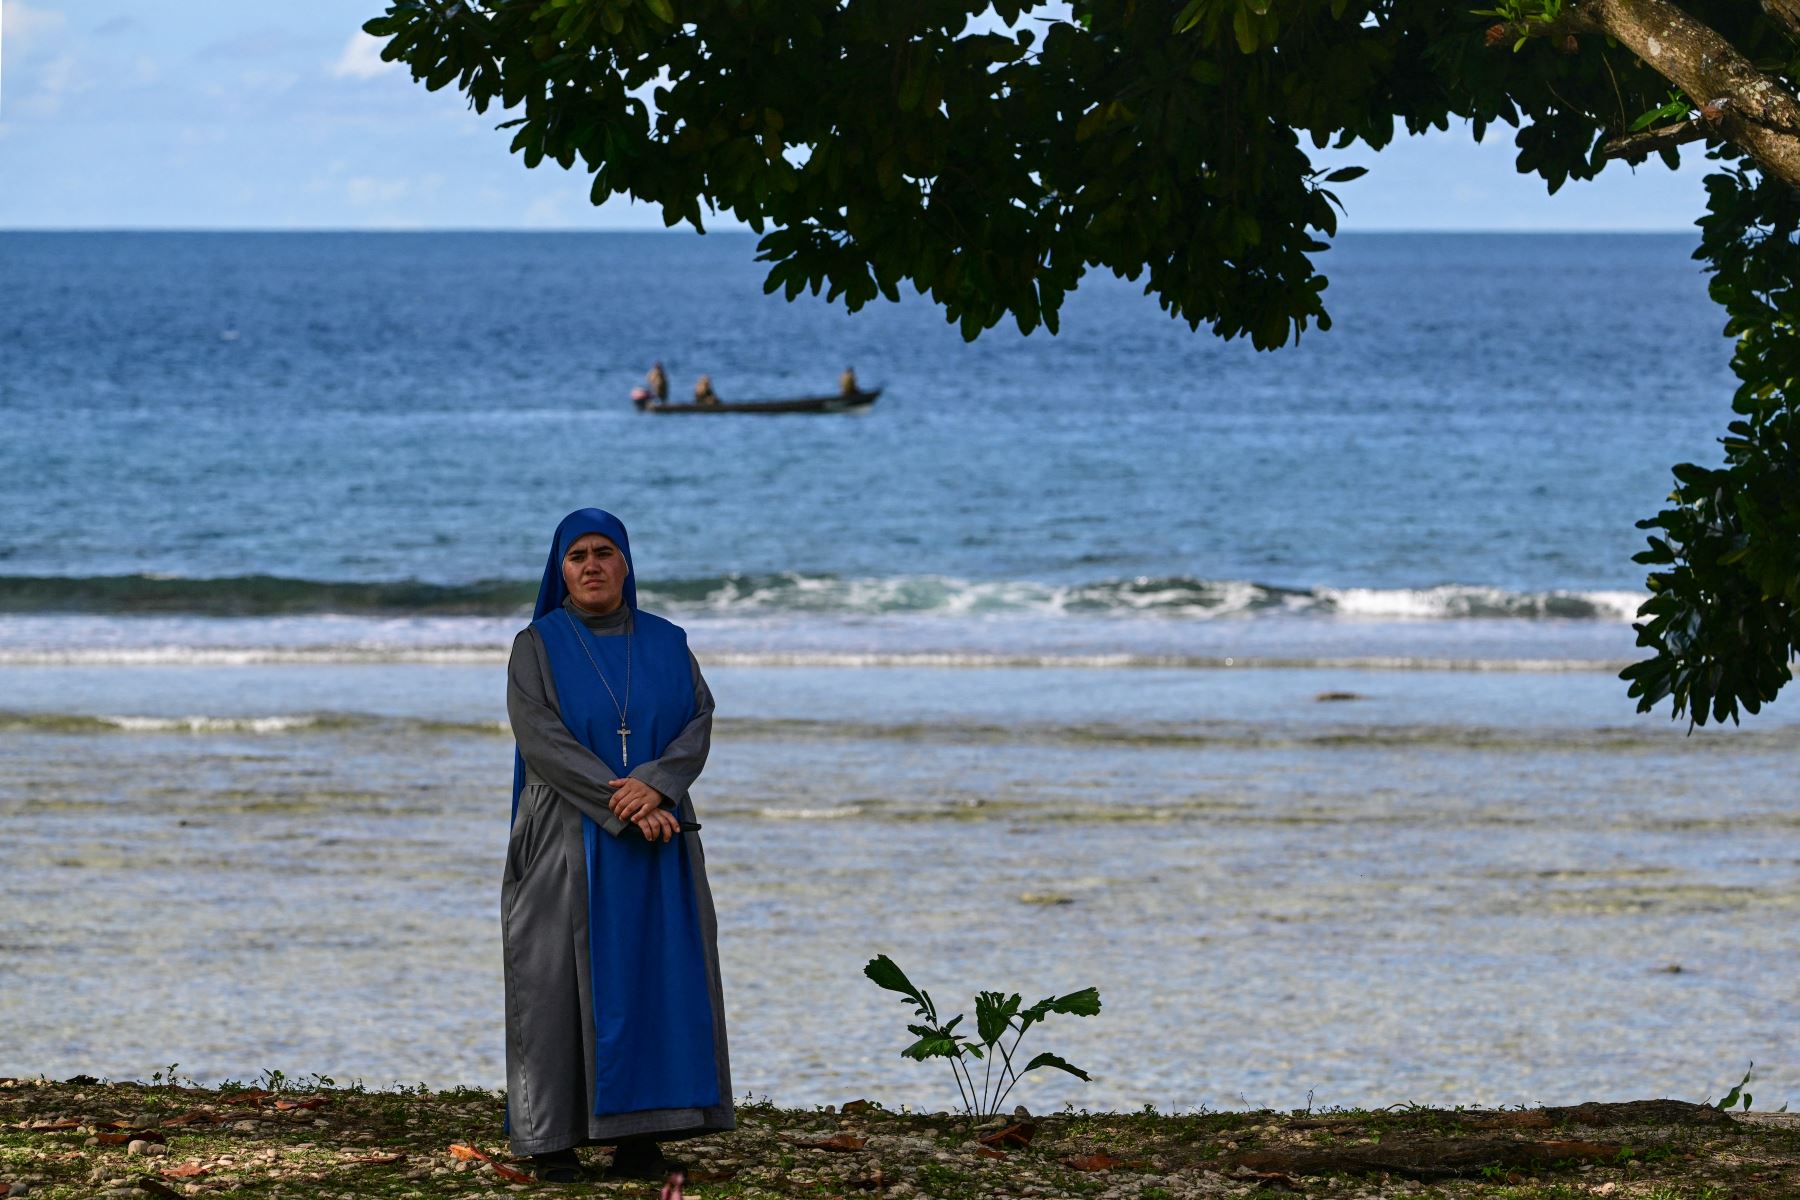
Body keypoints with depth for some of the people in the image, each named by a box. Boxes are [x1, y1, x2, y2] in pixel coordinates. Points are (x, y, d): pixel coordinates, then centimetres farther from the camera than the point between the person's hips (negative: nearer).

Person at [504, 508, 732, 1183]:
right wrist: (625, 806, -21)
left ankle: (637, 1135, 1)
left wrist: (654, 786, -21)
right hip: (568, 842, -3)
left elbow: (699, 724, -1)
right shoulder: (537, 647, -1)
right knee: (560, 982, -5)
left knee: (653, 980, -1)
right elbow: (540, 739, -13)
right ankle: (551, 1139, -1)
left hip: (658, 847, 3)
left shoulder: (666, 645, 9)